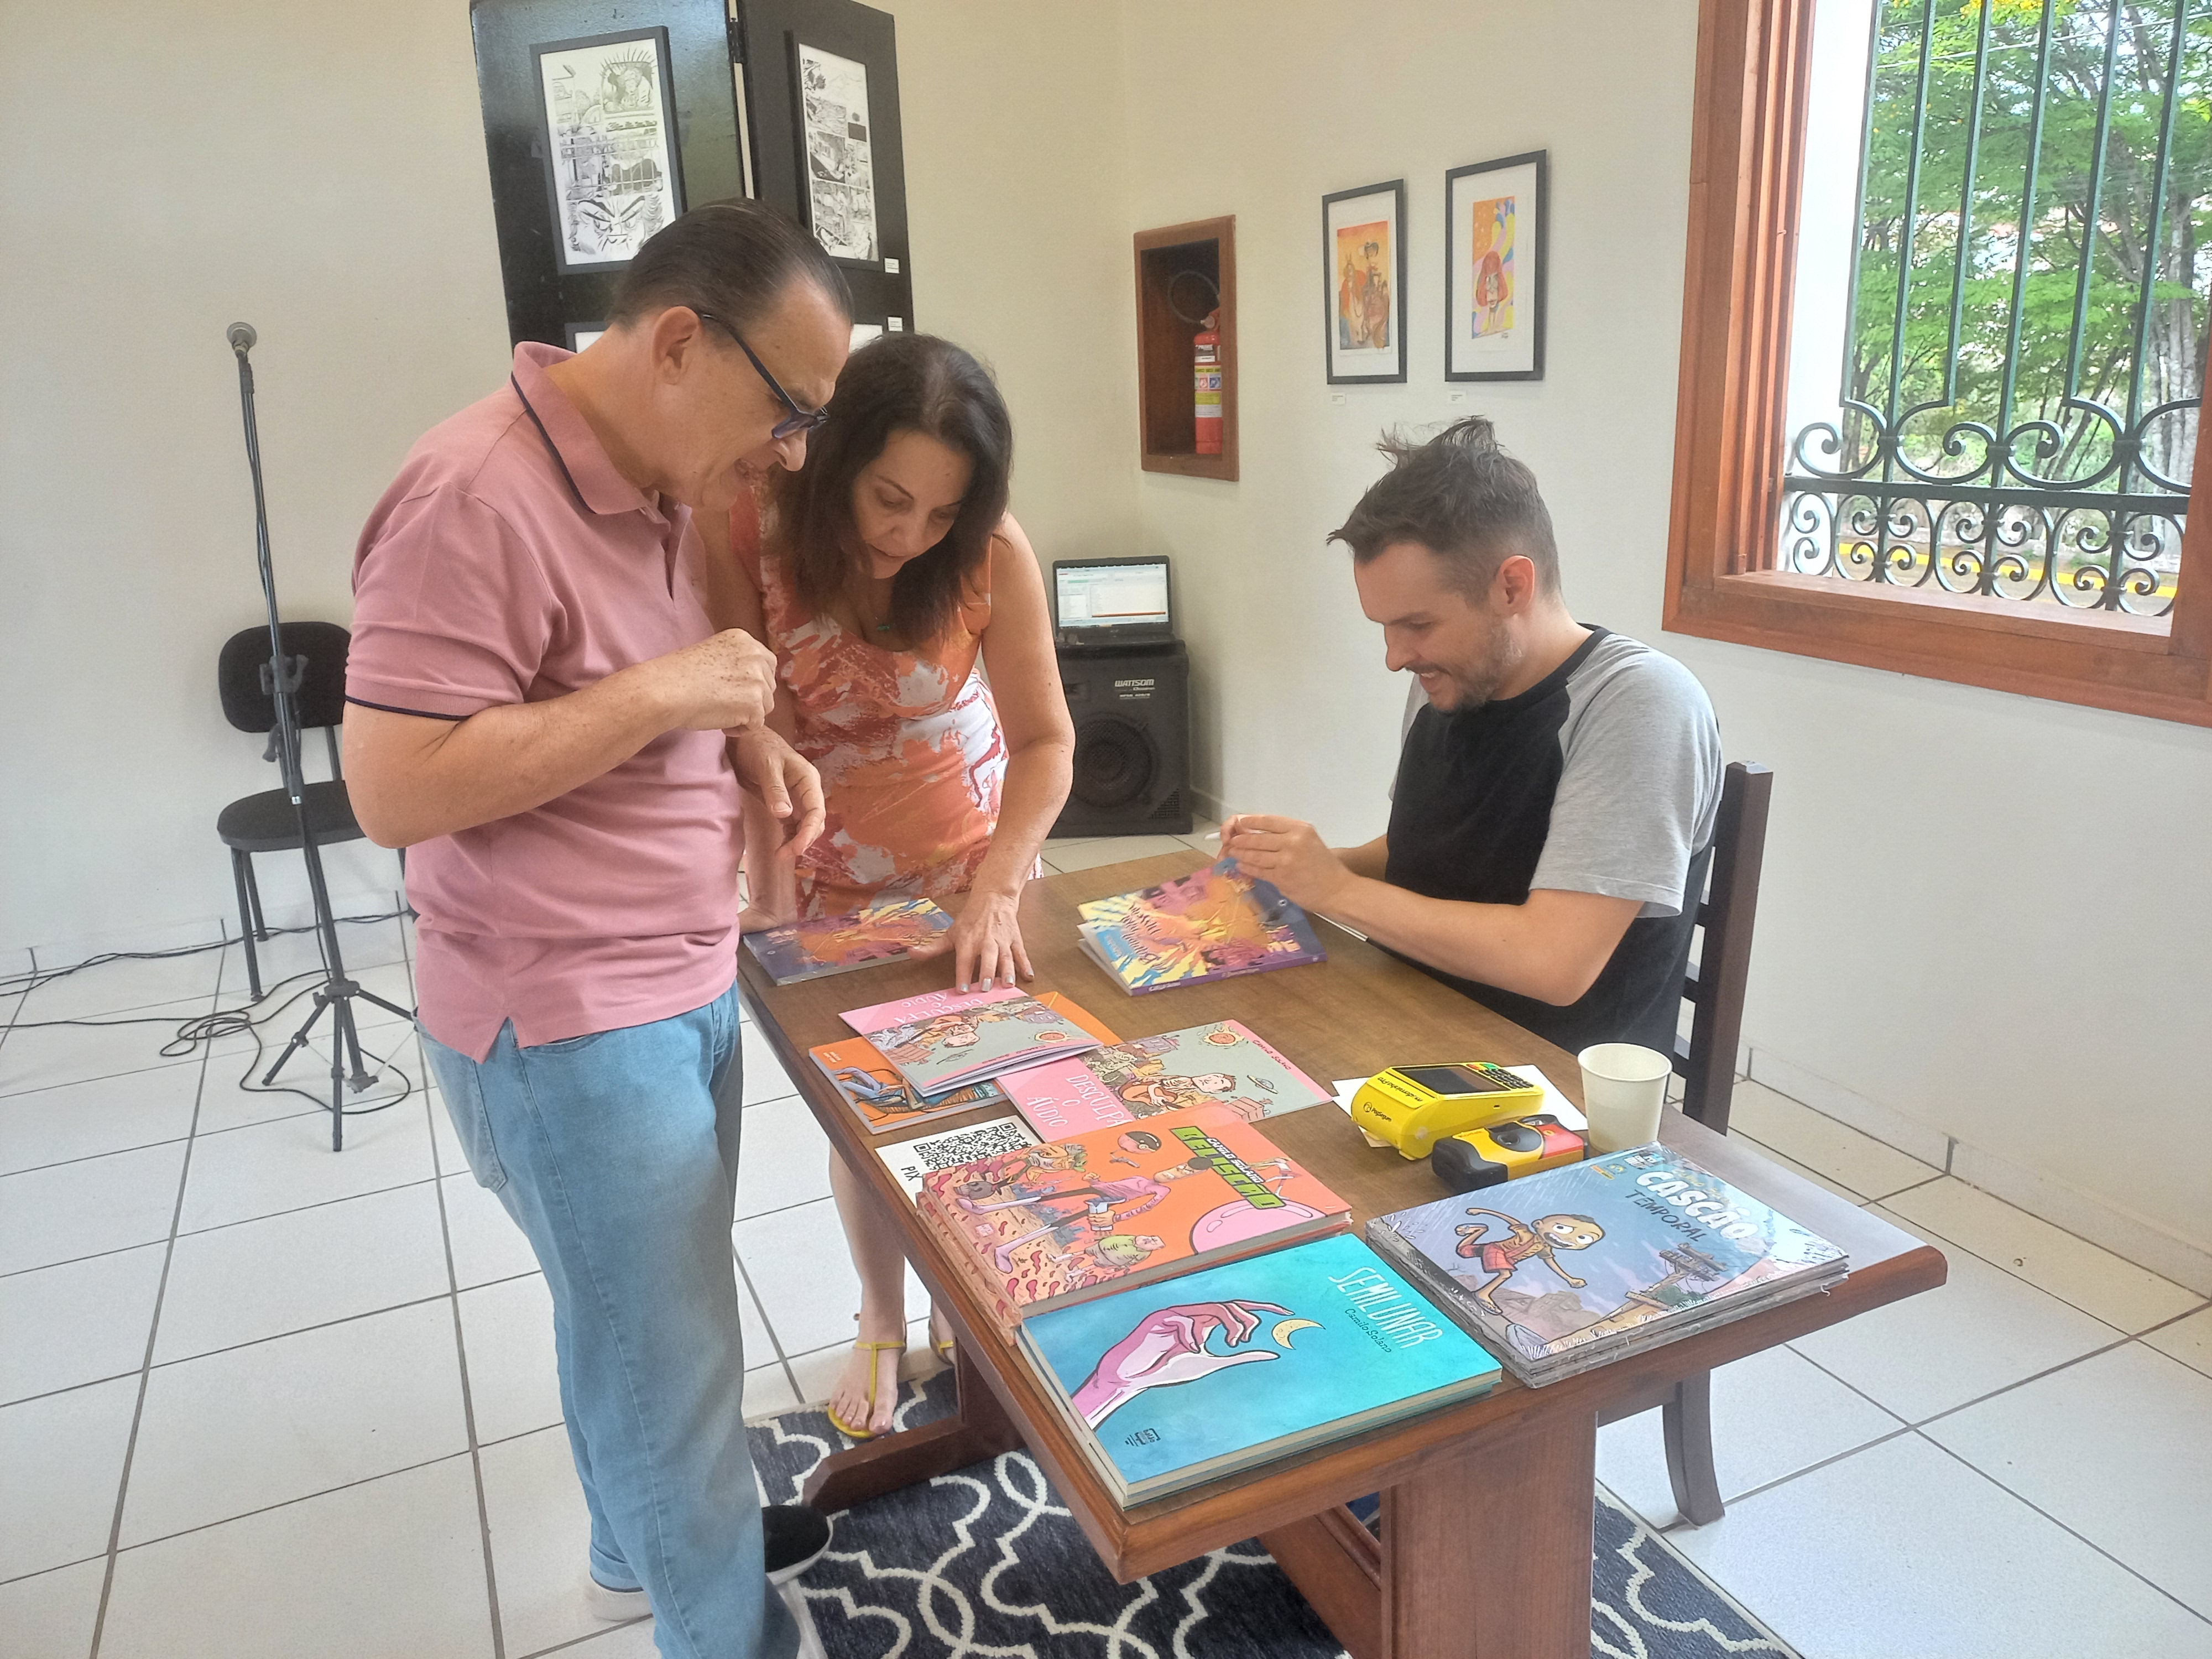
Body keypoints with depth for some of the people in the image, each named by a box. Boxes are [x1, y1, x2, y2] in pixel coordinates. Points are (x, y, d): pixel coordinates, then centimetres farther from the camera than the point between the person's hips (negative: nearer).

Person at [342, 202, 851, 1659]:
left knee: (644, 1321, 25)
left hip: (683, 985, 9)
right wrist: (665, 692, -24)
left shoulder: (655, 485, 6)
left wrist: (749, 738, 0)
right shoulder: (477, 500, -23)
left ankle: (649, 1541, 47)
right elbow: (394, 789, -25)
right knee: (674, 1360, 6)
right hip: (569, 1027, -9)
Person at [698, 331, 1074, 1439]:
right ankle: (882, 1324, 38)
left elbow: (1044, 740, -21)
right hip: (829, 879, 0)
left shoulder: (994, 554, -23)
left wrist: (995, 892, -32)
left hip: (969, 859, 0)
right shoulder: (748, 535, -25)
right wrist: (770, 896, -28)